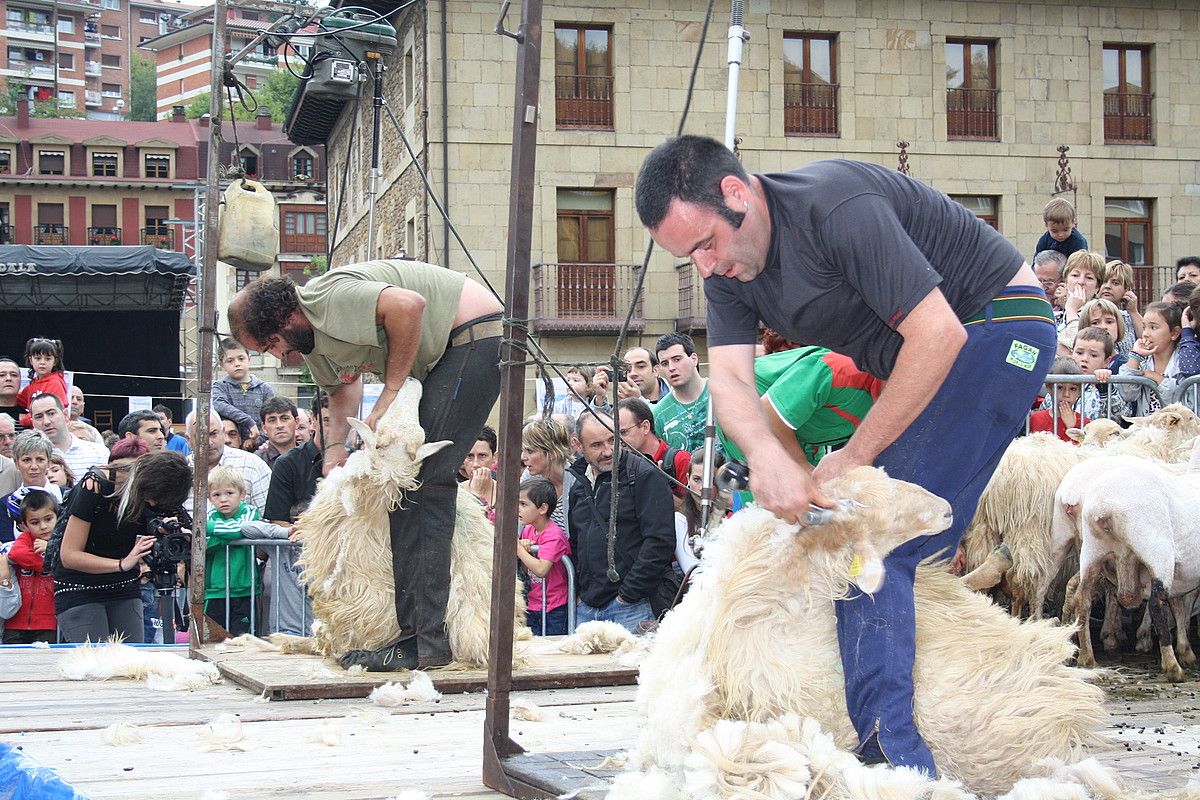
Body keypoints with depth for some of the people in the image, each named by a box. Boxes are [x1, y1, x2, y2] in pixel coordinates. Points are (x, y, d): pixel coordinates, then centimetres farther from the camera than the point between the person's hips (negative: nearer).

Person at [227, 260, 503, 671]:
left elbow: (409, 305, -34)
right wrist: (335, 445, 8)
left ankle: (422, 640, -20)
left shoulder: (329, 298, -22)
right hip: (446, 354, 11)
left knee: (421, 481, -17)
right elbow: (344, 385, 26)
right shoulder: (309, 340, 10)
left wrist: (390, 393, -23)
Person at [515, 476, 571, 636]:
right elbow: (526, 570, 11)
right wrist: (524, 550, -9)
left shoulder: (554, 536, -17)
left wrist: (518, 548, -21)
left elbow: (541, 570, -28)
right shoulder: (528, 530, 7)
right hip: (533, 607, 7)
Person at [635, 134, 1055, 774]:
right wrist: (767, 456, -34)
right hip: (917, 359, 10)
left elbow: (939, 334, -28)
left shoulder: (836, 206, -28)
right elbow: (728, 377, -11)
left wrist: (852, 459, -23)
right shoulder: (726, 268, 0)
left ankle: (890, 748, -22)